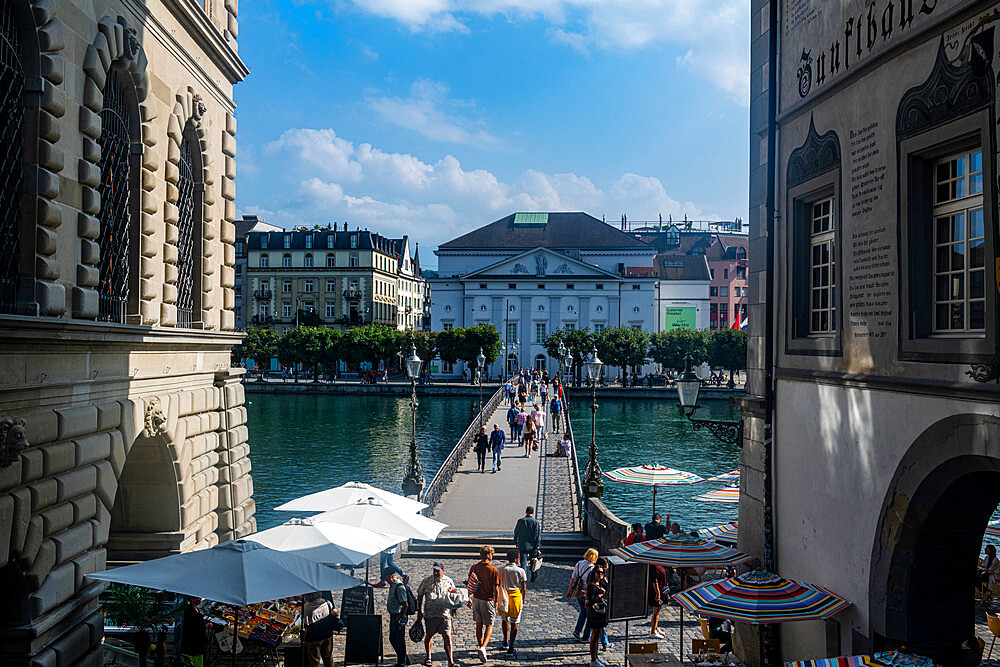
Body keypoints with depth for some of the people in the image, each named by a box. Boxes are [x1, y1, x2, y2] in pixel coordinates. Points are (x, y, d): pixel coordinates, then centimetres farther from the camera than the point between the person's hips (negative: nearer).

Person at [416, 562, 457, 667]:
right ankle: (428, 657, 34)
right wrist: (419, 611, 4)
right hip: (430, 614, 0)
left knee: (447, 636, -7)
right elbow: (420, 595, 6)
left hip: (445, 614, 0)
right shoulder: (427, 580, -1)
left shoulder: (448, 581, 2)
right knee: (429, 635, 13)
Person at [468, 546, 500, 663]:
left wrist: (469, 599, 15)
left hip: (476, 599, 4)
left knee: (479, 624, 19)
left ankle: (480, 645, 32)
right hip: (488, 600, -4)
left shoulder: (474, 568, -1)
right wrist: (496, 603, -2)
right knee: (489, 626, 4)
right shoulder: (493, 570, -15)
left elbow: (469, 585, 4)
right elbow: (496, 588, -12)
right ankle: (483, 647, -14)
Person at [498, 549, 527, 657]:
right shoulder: (520, 571, -7)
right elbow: (524, 588, -3)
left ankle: (506, 642, 41)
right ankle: (510, 649, 0)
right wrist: (523, 601, 9)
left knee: (504, 620, 25)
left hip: (504, 596, 3)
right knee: (514, 623, 4)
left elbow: (498, 585, 1)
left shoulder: (502, 570, -2)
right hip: (516, 596, -3)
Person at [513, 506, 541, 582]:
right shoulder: (536, 522, -6)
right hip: (533, 546, 0)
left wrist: (516, 544, 14)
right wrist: (537, 547, -3)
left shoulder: (520, 521, -3)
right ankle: (533, 577, 27)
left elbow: (516, 533, 3)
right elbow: (538, 535, -6)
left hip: (522, 545, 0)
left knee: (523, 562, 2)